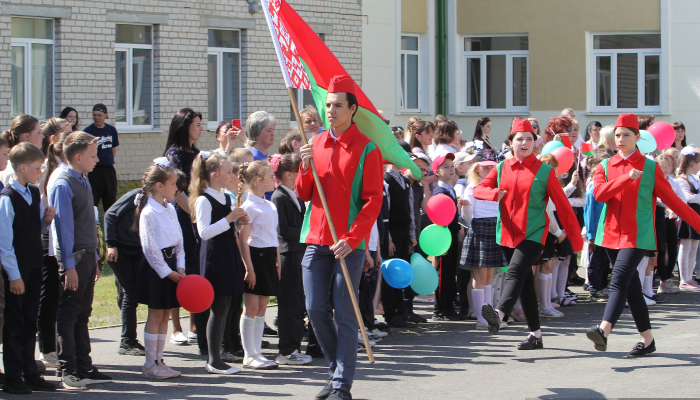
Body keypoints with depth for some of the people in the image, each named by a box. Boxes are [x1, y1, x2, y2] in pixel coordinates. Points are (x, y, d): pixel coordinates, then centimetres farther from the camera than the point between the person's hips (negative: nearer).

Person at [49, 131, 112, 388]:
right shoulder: (63, 185, -13)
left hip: (87, 256, 9)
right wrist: (69, 265, -18)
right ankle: (68, 371, 0)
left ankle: (84, 367, 19)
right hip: (73, 258, -9)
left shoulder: (84, 183, 14)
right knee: (68, 314, -3)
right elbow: (63, 226, -16)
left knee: (82, 314, 13)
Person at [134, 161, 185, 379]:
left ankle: (158, 360, 17)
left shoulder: (169, 209, 10)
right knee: (155, 315, -1)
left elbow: (179, 241, 12)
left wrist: (180, 267, -1)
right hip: (155, 269, -8)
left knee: (165, 315, 10)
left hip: (171, 267, 8)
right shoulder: (148, 213, -15)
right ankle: (150, 364, 6)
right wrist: (168, 272, -14)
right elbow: (150, 248, -16)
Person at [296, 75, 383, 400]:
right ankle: (336, 370, 21)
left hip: (349, 244, -5)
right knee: (316, 309, 4)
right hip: (316, 240, 5)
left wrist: (351, 239, -17)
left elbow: (373, 201, -8)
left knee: (345, 314, -4)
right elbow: (304, 194, 13)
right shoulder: (317, 144, 11)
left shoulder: (366, 148, -5)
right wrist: (306, 169, -7)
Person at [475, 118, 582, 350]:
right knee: (525, 283, 10)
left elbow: (562, 205, 0)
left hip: (533, 233, -5)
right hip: (508, 234, 5)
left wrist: (575, 237, -1)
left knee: (516, 272, -25)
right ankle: (535, 335, 17)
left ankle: (499, 315, -45)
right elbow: (478, 190, 5)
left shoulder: (544, 170, -2)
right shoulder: (502, 168, 9)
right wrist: (494, 193, -19)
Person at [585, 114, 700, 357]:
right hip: (612, 234, 4)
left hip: (637, 236, -4)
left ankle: (604, 331, -33)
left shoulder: (650, 168, 0)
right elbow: (599, 193, -10)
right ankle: (647, 340, 17)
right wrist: (627, 177, -20)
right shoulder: (605, 166, 8)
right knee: (632, 288, 9)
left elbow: (672, 200, 4)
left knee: (619, 282, -20)